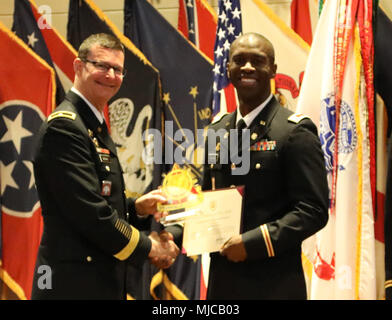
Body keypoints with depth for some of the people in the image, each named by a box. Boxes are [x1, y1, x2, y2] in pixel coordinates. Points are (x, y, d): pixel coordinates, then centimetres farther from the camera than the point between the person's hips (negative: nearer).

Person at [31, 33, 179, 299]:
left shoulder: (96, 127, 15)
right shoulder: (64, 125, -15)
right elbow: (88, 212, -21)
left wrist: (137, 208, 1)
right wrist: (148, 247, -12)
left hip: (105, 281, 9)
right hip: (74, 285, -9)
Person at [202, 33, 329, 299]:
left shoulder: (296, 130, -8)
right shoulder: (216, 133, 12)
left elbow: (313, 210, -14)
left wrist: (252, 242, -20)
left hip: (275, 284, -6)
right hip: (222, 282, 6)